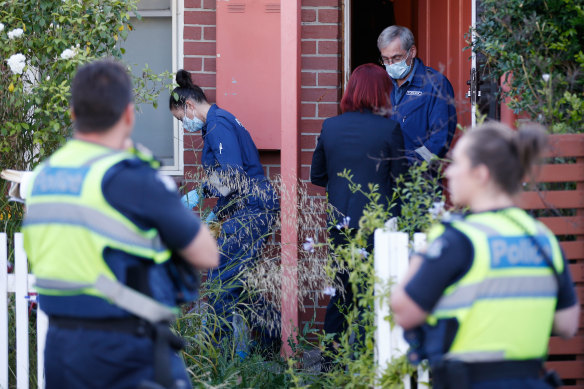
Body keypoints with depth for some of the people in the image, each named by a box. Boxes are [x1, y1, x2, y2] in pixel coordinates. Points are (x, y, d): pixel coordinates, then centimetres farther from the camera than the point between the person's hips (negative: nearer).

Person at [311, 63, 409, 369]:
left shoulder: (330, 127, 1)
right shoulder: (388, 129, -11)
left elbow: (317, 175, 10)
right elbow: (400, 179, -6)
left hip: (340, 225, 4)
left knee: (342, 291, 16)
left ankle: (330, 360, 19)